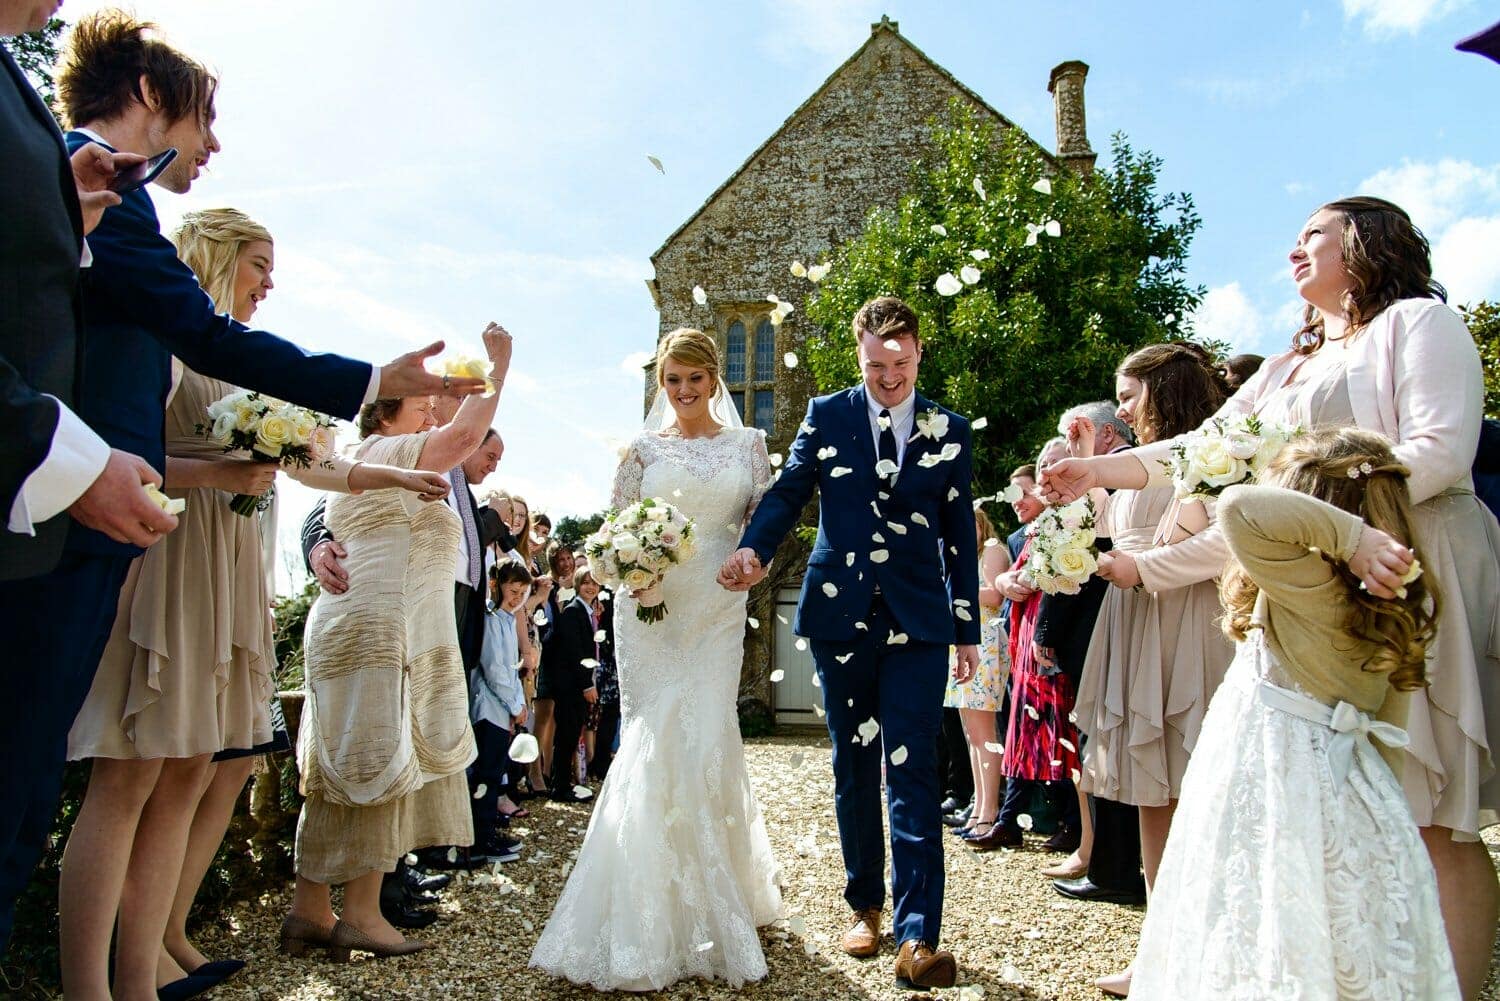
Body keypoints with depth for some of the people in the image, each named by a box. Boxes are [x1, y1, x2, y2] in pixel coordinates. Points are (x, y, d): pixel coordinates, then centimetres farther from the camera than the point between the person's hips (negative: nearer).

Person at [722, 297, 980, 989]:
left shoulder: (949, 431, 6)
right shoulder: (827, 415, 6)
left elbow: (960, 536, 7)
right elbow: (788, 491, 1)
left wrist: (968, 632, 7)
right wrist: (754, 549, -20)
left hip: (918, 620, -1)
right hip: (840, 614, 1)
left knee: (912, 773, -7)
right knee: (853, 767, 12)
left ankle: (917, 936, -1)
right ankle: (863, 905, 27)